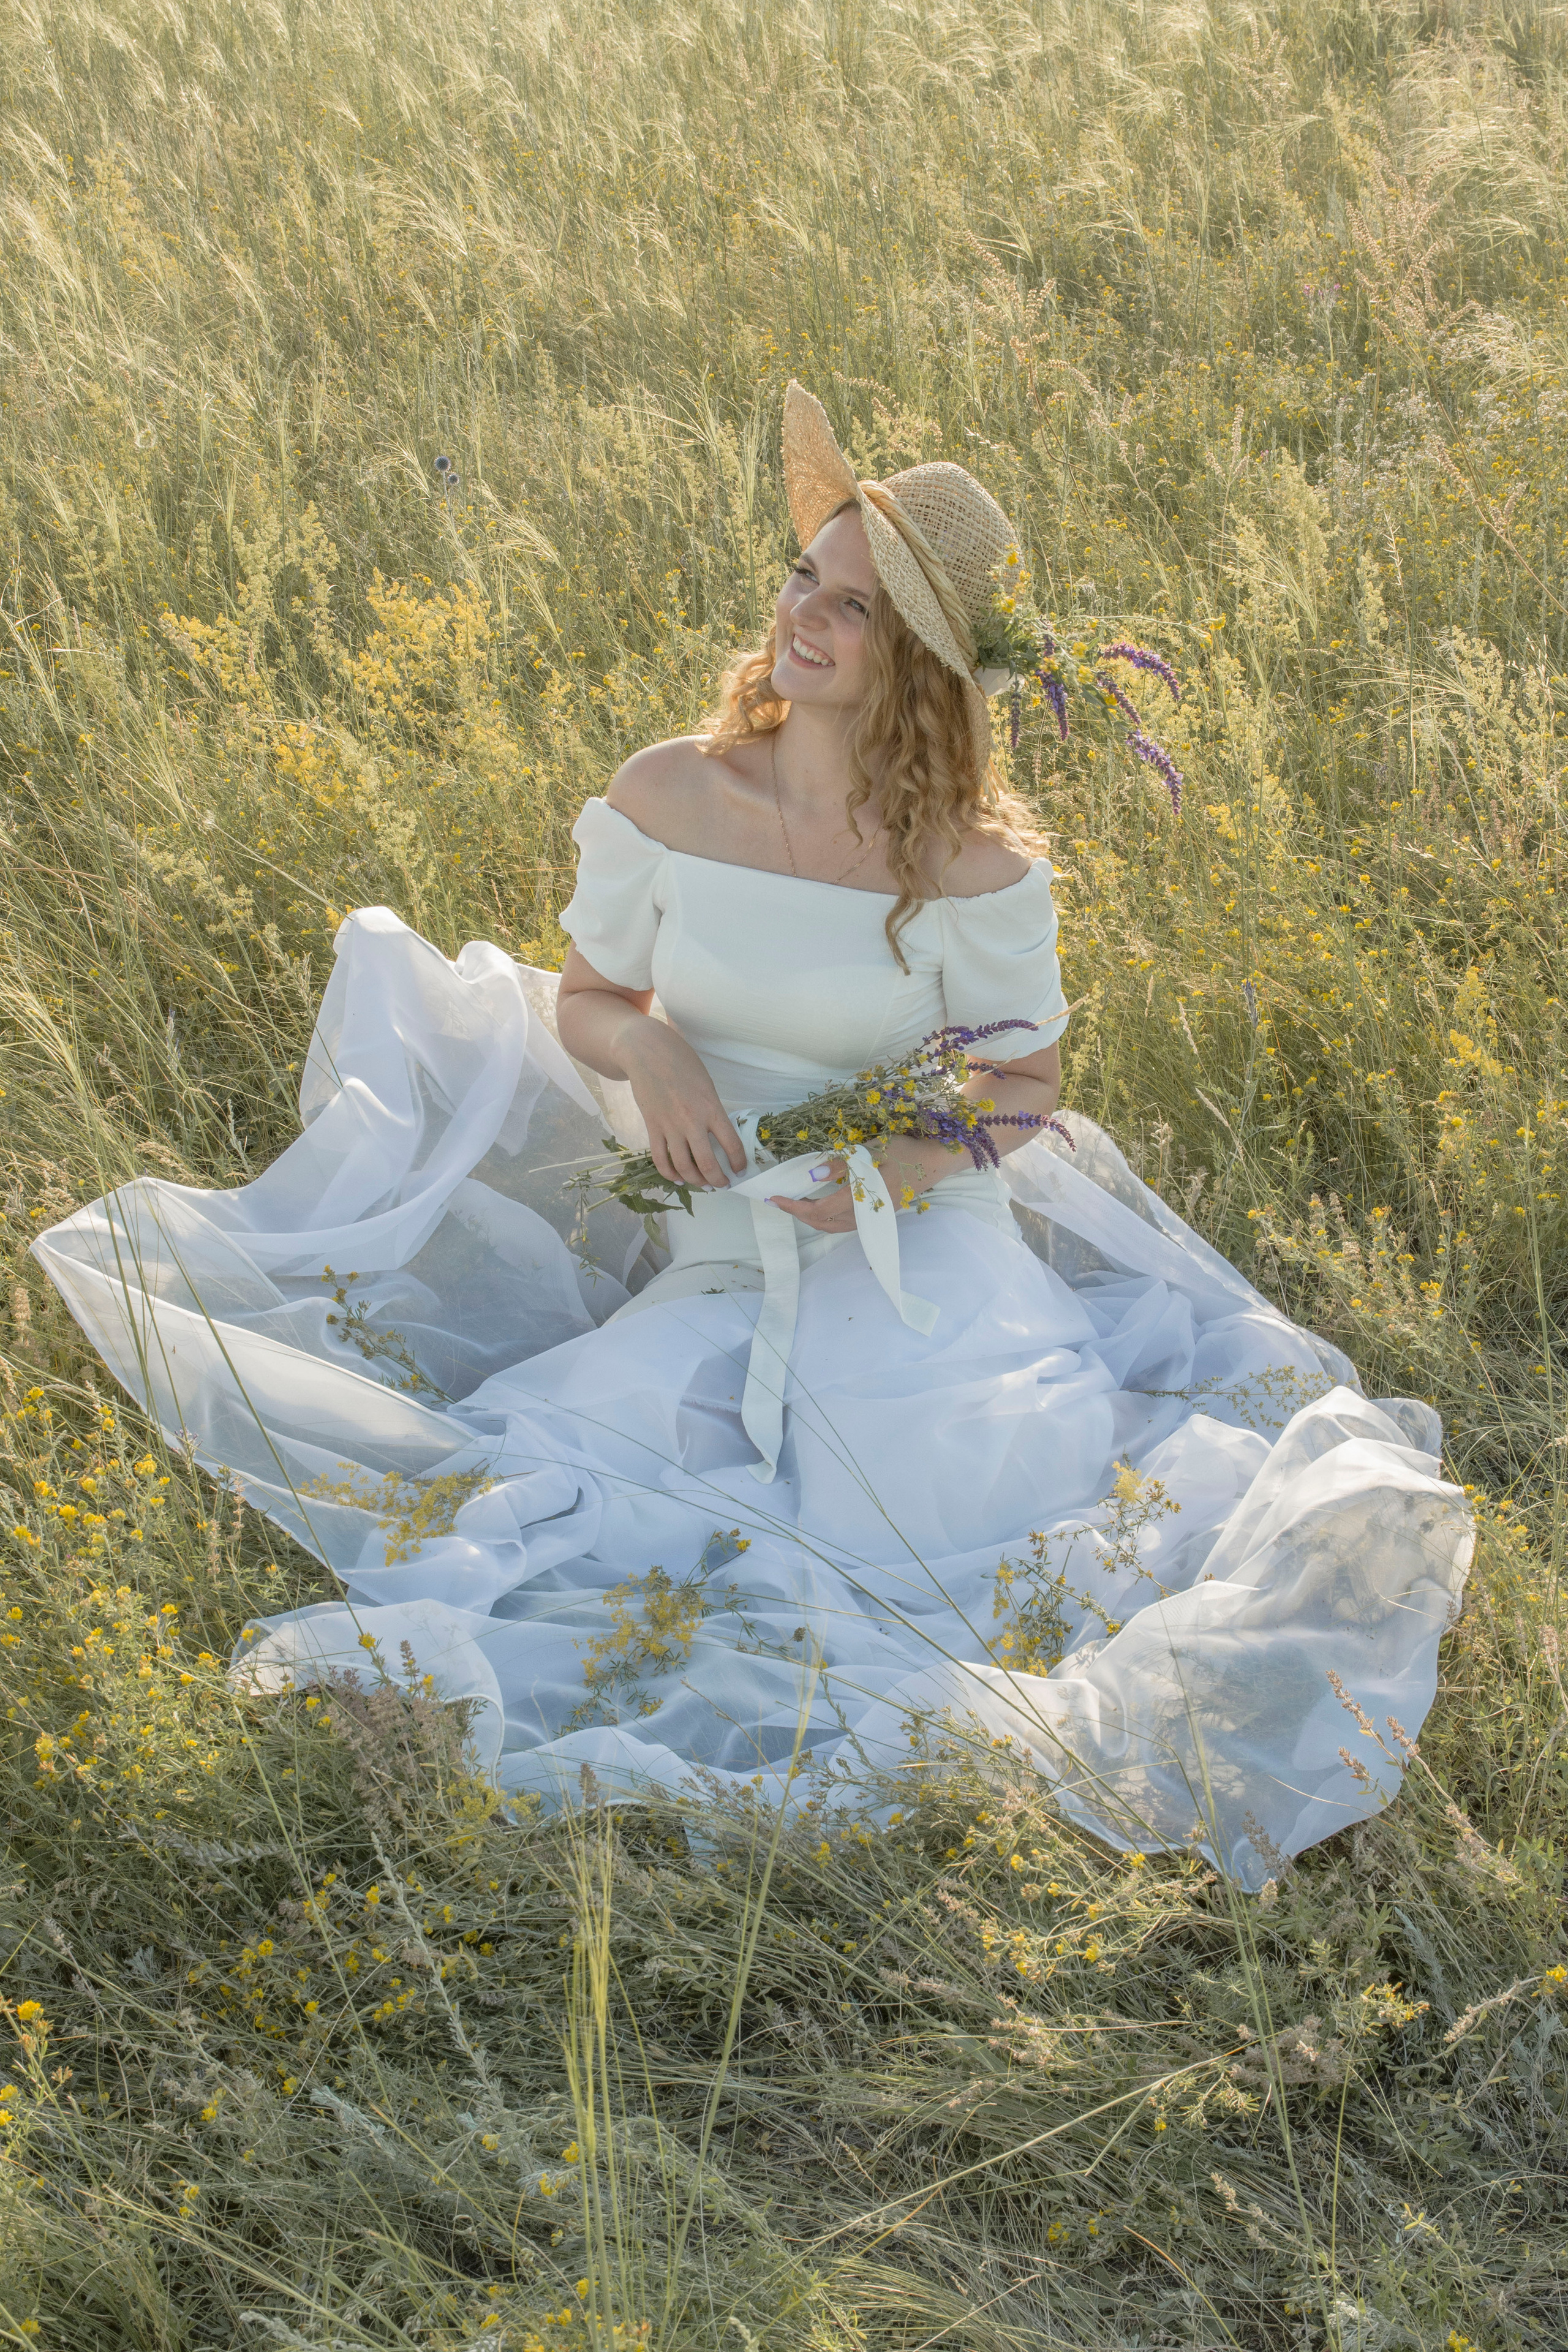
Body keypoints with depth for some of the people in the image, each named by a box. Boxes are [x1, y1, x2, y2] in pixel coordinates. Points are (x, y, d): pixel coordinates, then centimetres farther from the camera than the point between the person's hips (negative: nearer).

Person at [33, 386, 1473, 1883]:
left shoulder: (977, 867, -12)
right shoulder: (670, 797, -6)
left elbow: (1027, 1085, 1)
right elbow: (587, 999, 8)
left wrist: (911, 1161, -19)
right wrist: (645, 1046, -16)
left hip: (923, 1250, -1)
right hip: (713, 1263, 2)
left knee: (978, 1500, -25)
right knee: (592, 1465, -25)